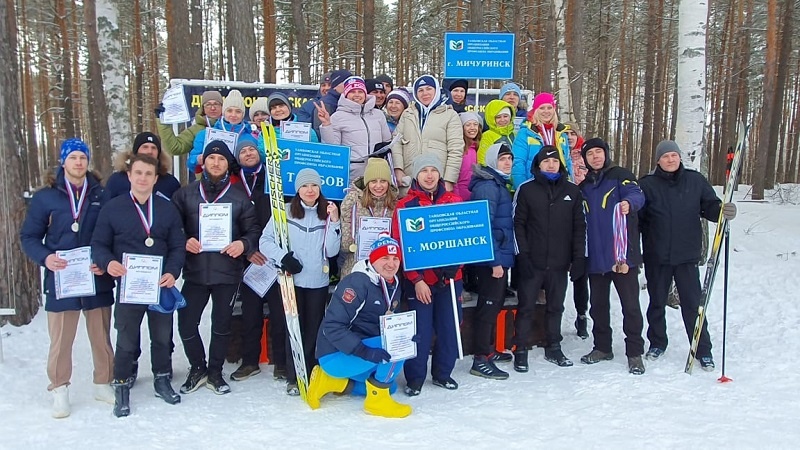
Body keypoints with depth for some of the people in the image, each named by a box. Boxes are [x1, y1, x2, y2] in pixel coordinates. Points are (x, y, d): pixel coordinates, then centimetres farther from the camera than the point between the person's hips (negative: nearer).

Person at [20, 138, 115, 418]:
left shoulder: (101, 195, 2)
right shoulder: (45, 197, 2)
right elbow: (29, 236, 4)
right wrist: (45, 258, -14)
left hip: (98, 280, 1)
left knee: (101, 337, 10)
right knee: (60, 340, 4)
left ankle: (103, 383, 26)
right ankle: (59, 390, 21)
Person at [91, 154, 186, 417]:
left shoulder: (167, 209, 4)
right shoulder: (112, 208, -1)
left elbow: (178, 247, 4)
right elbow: (98, 244, 2)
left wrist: (172, 272, -12)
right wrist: (108, 262, -18)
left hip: (161, 286, 2)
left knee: (163, 337, 15)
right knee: (126, 340, 6)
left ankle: (162, 380, 32)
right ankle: (122, 387, 23)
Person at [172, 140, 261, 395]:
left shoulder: (239, 197, 4)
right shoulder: (186, 194, 5)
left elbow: (253, 230, 6)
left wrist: (244, 244, -14)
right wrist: (184, 242, -14)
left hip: (227, 272, 0)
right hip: (195, 271, 1)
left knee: (222, 324, 9)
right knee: (186, 323, 1)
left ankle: (215, 373, 26)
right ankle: (198, 369, 24)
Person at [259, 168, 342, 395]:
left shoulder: (327, 213, 4)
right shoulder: (285, 211, -2)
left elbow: (331, 251, -3)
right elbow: (265, 241, -1)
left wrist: (334, 222, -12)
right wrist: (283, 257, -15)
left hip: (318, 282, 2)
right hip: (292, 279, -2)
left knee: (314, 329, 7)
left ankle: (312, 375, 19)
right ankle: (293, 378, 13)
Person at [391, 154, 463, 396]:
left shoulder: (454, 201, 7)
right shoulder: (405, 205, -2)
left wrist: (454, 265, -8)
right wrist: (416, 279, -12)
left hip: (450, 278, 3)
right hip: (419, 280, -3)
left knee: (449, 327, 9)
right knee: (421, 331, 0)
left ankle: (442, 373, 28)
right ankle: (415, 378, 16)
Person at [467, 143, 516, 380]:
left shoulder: (500, 185, 17)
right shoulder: (487, 186, -14)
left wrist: (501, 258, 17)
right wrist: (495, 260, -22)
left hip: (501, 256, 10)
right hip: (492, 258, -10)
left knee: (495, 304, 17)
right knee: (489, 305, -5)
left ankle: (488, 349, 30)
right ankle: (481, 360, 1)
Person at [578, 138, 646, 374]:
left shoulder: (620, 175, 2)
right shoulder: (584, 185, 16)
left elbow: (637, 194, -17)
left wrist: (629, 202, -37)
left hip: (623, 253, -5)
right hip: (595, 255, 5)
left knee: (630, 304, -1)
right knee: (598, 304, 12)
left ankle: (635, 353, 9)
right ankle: (602, 347, 26)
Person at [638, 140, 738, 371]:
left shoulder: (695, 180, 2)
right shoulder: (648, 184, -2)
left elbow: (709, 207, 3)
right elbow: (637, 218, -4)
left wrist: (722, 210, -20)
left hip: (687, 255, 0)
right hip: (656, 257, 0)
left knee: (693, 304, 3)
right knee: (657, 303, 13)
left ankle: (703, 351, 15)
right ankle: (657, 344, 30)